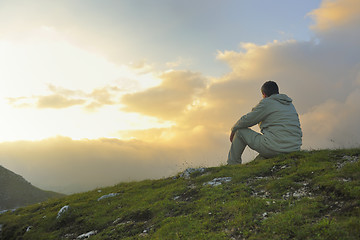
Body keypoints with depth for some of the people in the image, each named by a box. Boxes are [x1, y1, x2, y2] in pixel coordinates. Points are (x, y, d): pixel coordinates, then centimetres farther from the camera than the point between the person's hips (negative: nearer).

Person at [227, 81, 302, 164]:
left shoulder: (267, 103, -3)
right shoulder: (290, 105, 19)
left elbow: (246, 120, 0)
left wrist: (233, 130, 18)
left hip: (275, 149, -8)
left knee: (240, 131, 9)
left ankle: (232, 165, 17)